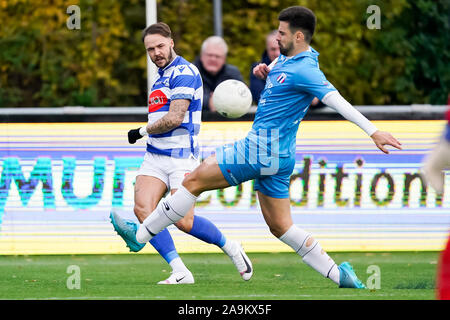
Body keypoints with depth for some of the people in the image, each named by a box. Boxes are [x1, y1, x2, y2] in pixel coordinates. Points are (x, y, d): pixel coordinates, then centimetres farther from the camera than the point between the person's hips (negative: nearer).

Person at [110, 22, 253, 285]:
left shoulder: (183, 72, -10)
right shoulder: (162, 76, 20)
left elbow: (174, 118, -17)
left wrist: (142, 131, -5)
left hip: (181, 157, -8)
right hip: (155, 156, 8)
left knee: (183, 221, -14)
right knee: (143, 208, -14)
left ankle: (231, 248, 13)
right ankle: (180, 272, -15)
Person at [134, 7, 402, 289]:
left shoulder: (304, 70, -17)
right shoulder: (287, 59, 12)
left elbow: (338, 101, -24)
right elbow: (275, 69, 35)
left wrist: (374, 132, -31)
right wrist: (263, 69, 9)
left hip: (263, 150, -10)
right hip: (277, 156, 10)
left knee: (194, 180, -3)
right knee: (280, 226, 12)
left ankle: (140, 235, 3)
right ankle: (339, 274, 6)